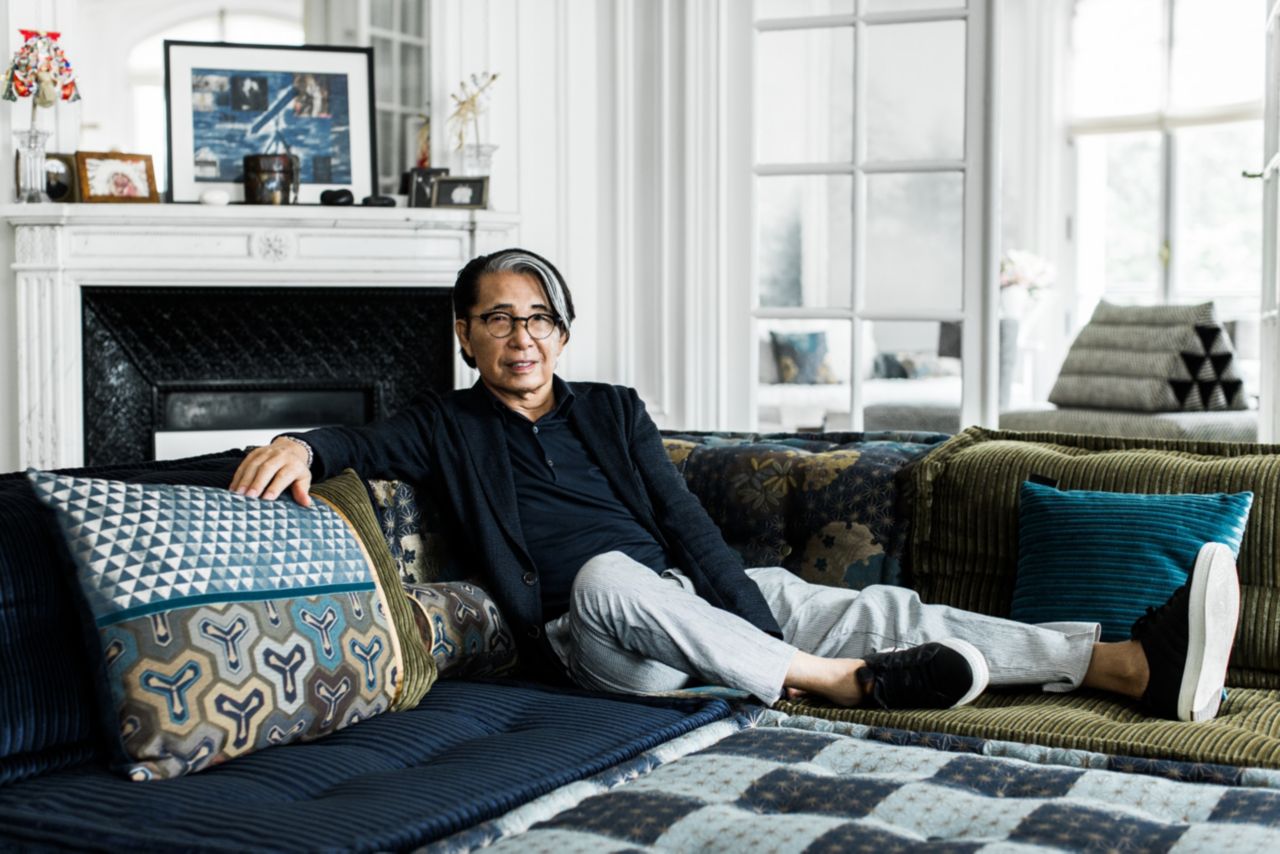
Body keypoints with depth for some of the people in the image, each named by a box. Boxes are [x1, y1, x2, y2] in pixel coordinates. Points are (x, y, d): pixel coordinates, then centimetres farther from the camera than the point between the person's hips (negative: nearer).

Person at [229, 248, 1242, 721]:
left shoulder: (613, 409, 13)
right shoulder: (447, 427, 8)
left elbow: (689, 525, 6)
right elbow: (365, 443, -9)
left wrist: (757, 618, -8)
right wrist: (302, 443, -33)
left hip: (704, 594, 3)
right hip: (596, 637, -3)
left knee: (885, 609, -17)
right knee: (608, 572, -39)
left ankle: (1146, 665, -29)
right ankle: (845, 681, -33)